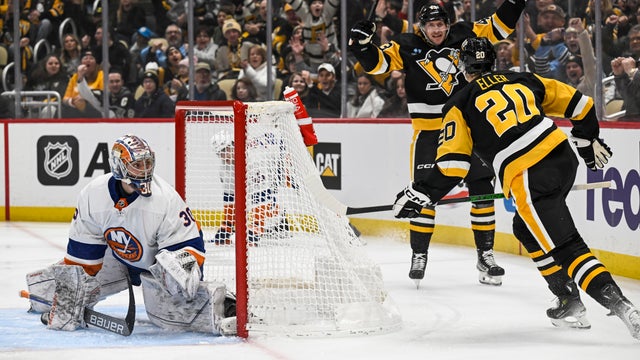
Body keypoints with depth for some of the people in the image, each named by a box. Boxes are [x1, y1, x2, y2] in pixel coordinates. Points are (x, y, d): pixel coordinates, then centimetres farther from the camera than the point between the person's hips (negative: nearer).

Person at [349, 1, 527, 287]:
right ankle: (419, 255, 7)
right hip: (429, 131, -2)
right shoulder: (407, 47, -3)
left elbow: (498, 27, 8)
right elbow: (377, 63, -9)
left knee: (482, 190, 2)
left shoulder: (463, 35, 3)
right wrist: (362, 43, -26)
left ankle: (485, 255, 12)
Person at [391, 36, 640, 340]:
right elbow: (578, 104, 21)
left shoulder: (460, 105, 7)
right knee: (527, 230, 28)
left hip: (529, 178, -6)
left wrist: (418, 195, 10)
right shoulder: (524, 80, 19)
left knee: (567, 247, -10)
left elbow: (452, 166, -1)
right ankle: (569, 302, 26)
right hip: (565, 158, 6)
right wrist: (589, 141, 35)